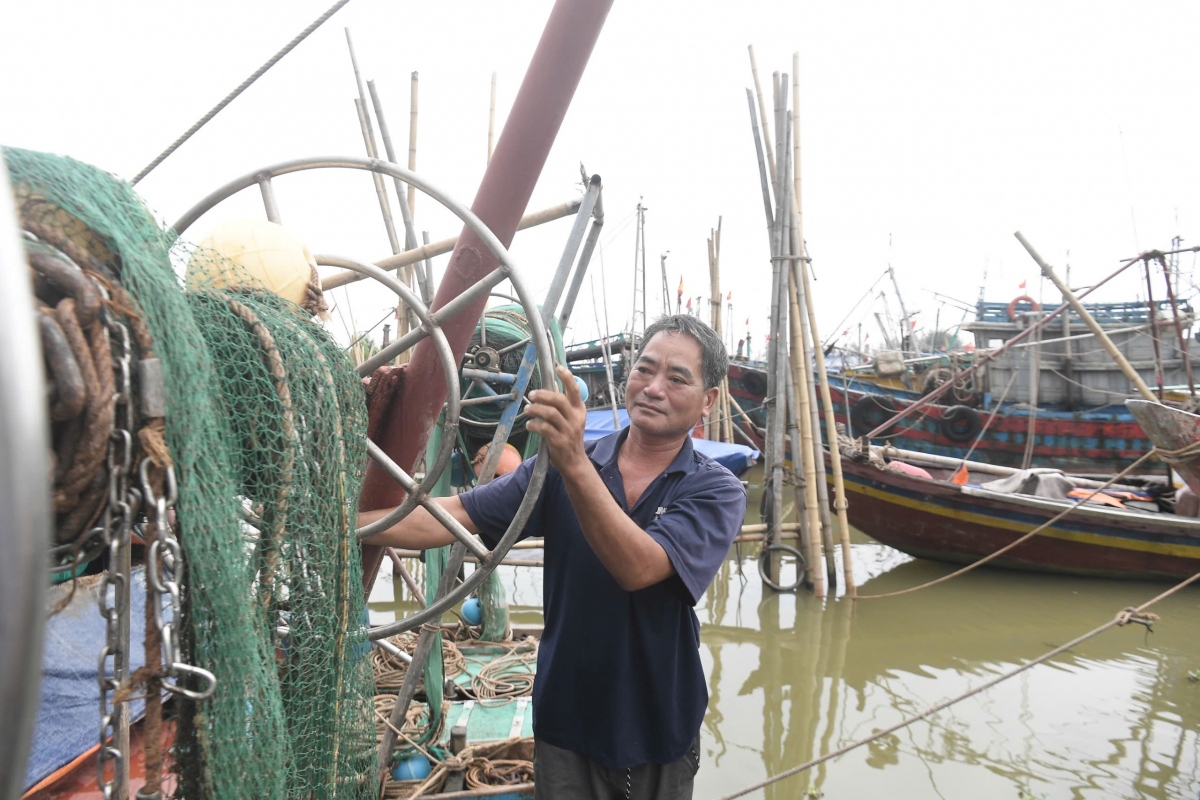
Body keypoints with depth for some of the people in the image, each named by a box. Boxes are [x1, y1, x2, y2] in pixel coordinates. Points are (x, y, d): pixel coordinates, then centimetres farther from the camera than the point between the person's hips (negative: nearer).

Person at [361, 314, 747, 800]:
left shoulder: (716, 491, -14)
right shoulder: (561, 464, -5)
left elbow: (637, 568, -31)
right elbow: (451, 517, -12)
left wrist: (575, 465, -44)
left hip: (659, 737, -1)